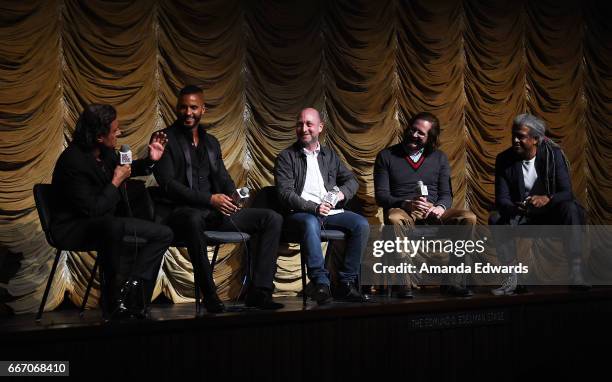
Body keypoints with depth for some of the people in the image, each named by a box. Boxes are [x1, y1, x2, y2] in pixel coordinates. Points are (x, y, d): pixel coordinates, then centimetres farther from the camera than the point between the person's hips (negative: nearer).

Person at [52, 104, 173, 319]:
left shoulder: (105, 152, 1)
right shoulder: (73, 161, -24)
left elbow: (126, 170, 24)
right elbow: (92, 209, -27)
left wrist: (150, 160, 8)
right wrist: (116, 182, -17)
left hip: (103, 224, 9)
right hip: (74, 229, -9)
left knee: (163, 233, -3)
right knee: (111, 226, -42)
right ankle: (116, 299, -27)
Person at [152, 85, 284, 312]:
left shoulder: (211, 143, 22)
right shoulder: (165, 139, 1)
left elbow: (224, 179, 20)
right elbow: (168, 185, -10)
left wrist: (232, 196, -6)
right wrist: (210, 199, -21)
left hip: (214, 210, 7)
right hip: (180, 211, -6)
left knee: (272, 219, -8)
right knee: (194, 219, -44)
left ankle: (259, 291, -16)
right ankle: (210, 296, -32)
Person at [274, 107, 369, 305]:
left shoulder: (329, 155, 22)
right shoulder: (286, 157, 6)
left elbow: (351, 180, 24)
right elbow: (285, 194, -5)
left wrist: (342, 193, 0)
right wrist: (313, 208, -19)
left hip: (330, 211, 5)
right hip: (300, 213, -4)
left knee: (361, 224, -21)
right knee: (311, 223, -39)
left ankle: (346, 283, -18)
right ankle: (321, 282, -36)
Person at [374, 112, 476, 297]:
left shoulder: (439, 158, 18)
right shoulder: (386, 156, 8)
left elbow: (446, 194, 12)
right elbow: (381, 196, 1)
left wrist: (440, 207, -13)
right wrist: (406, 204, -19)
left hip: (433, 212, 3)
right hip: (402, 210, -3)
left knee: (468, 217, -23)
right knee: (394, 219, -39)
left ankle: (450, 280, -21)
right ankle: (404, 282, -35)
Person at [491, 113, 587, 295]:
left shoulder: (553, 154, -10)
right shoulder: (504, 160, -5)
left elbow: (567, 193, -16)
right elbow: (501, 199, -9)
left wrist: (546, 199, -39)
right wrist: (515, 208, -33)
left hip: (551, 215, -1)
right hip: (521, 218, 2)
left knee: (570, 209, -33)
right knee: (496, 220, -27)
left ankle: (576, 274, -31)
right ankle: (512, 279, -24)